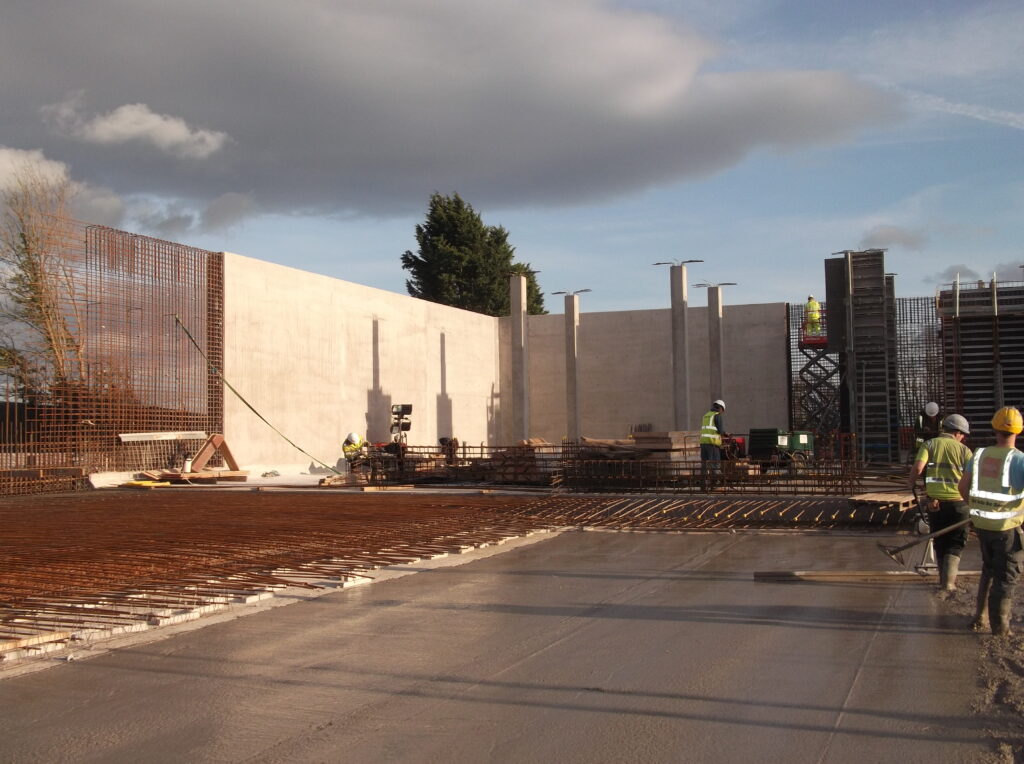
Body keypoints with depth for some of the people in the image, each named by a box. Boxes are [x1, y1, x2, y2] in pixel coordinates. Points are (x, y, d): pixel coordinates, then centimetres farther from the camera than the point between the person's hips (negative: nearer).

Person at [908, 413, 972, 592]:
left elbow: (918, 468, -12)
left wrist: (911, 483, 5)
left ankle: (944, 579, 28)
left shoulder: (930, 444, 1)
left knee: (940, 542, 18)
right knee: (956, 543, 10)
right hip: (958, 502, -2)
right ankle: (949, 580, -5)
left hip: (935, 502, 2)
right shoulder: (964, 450, -1)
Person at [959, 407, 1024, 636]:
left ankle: (981, 618, 29)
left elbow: (963, 486, 7)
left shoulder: (980, 455, 1)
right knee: (1006, 577, 7)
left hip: (982, 523, 5)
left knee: (989, 570, 24)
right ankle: (1000, 628, 13)